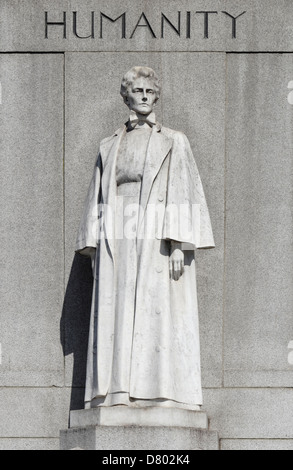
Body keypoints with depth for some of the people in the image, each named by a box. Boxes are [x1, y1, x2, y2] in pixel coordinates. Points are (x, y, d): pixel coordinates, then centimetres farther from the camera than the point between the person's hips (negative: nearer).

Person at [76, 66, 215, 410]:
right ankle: (116, 396, -5)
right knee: (116, 316, -4)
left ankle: (161, 395, -9)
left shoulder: (173, 142, 8)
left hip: (156, 240, -3)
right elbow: (98, 199, 16)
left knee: (158, 315, -9)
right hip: (116, 243, 3)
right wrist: (94, 249, 5)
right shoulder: (109, 146, 18)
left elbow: (183, 193, -1)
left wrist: (179, 244, -12)